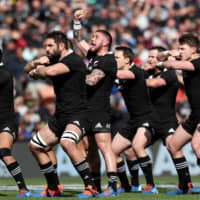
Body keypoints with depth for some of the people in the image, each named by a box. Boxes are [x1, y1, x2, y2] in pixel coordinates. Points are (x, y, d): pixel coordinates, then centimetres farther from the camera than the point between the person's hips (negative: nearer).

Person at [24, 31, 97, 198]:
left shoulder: (73, 60, -15)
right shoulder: (54, 60, 13)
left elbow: (50, 71, -30)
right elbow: (27, 69, 19)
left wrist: (36, 72, -8)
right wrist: (36, 63, -4)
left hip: (77, 114, -10)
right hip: (60, 115, 10)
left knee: (67, 142, -35)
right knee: (35, 146, 12)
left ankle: (90, 187, -31)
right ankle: (53, 189, 21)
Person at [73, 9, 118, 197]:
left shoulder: (108, 60, -8)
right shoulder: (94, 56, 18)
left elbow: (91, 80, -18)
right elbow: (78, 40, 28)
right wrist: (76, 21, 17)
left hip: (100, 110, -9)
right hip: (87, 110, 9)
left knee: (104, 146, -15)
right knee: (90, 149, 11)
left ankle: (112, 186, -20)